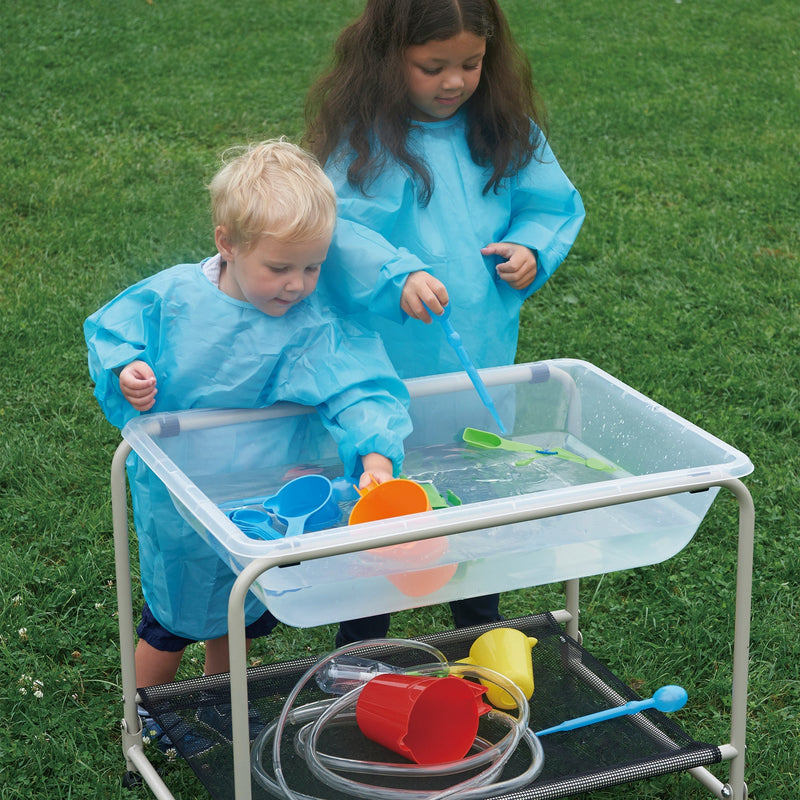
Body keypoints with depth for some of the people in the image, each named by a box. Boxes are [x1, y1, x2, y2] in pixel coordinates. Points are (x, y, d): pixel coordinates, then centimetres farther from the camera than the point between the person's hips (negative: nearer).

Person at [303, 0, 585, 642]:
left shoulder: (507, 129, 1)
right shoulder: (363, 136, -14)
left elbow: (555, 204, 10)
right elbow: (339, 231, -23)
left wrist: (533, 250, -10)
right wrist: (397, 274, -39)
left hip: (484, 366, 4)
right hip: (388, 371, -4)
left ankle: (482, 630, 41)